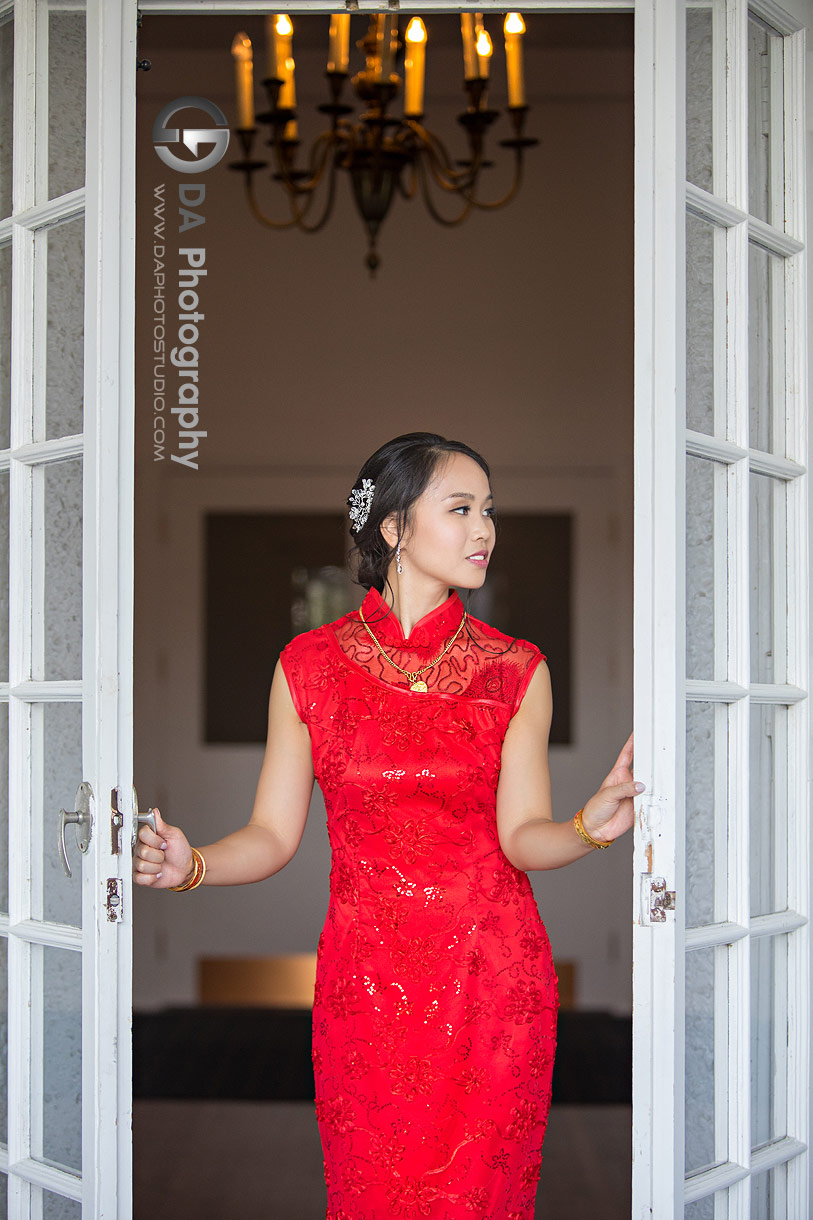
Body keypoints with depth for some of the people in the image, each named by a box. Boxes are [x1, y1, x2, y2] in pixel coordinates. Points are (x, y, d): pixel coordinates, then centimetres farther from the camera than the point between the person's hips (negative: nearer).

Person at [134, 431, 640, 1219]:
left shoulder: (516, 670, -1)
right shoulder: (309, 665, -1)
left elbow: (522, 835, -8)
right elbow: (273, 835, -1)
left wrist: (590, 826, -29)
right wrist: (190, 866, -20)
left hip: (493, 983, 0)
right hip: (364, 982, 0)